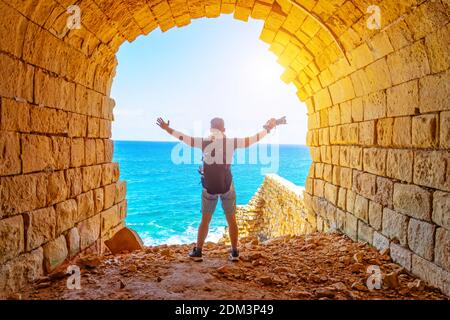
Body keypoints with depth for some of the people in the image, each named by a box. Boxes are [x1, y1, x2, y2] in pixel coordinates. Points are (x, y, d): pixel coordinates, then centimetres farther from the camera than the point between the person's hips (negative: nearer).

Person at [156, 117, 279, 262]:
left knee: (205, 220, 13)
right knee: (231, 220, 12)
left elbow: (183, 137, 3)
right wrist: (267, 129, 15)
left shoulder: (203, 142, -6)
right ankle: (234, 252, 16)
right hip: (227, 187, 0)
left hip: (209, 188, 1)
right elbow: (252, 140, 1)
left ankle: (198, 252, 17)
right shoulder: (231, 142, -7)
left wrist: (167, 128, 15)